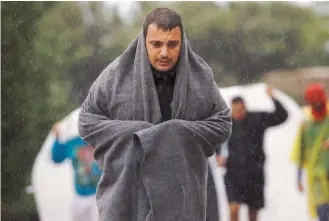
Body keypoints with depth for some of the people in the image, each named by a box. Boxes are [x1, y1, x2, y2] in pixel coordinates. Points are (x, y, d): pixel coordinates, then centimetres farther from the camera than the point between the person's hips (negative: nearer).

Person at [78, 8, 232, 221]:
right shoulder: (117, 75, -3)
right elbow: (87, 120, 3)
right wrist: (135, 135, -11)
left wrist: (181, 134, -10)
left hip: (180, 194, 1)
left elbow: (222, 123, 8)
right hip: (126, 190, -1)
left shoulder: (201, 77, 1)